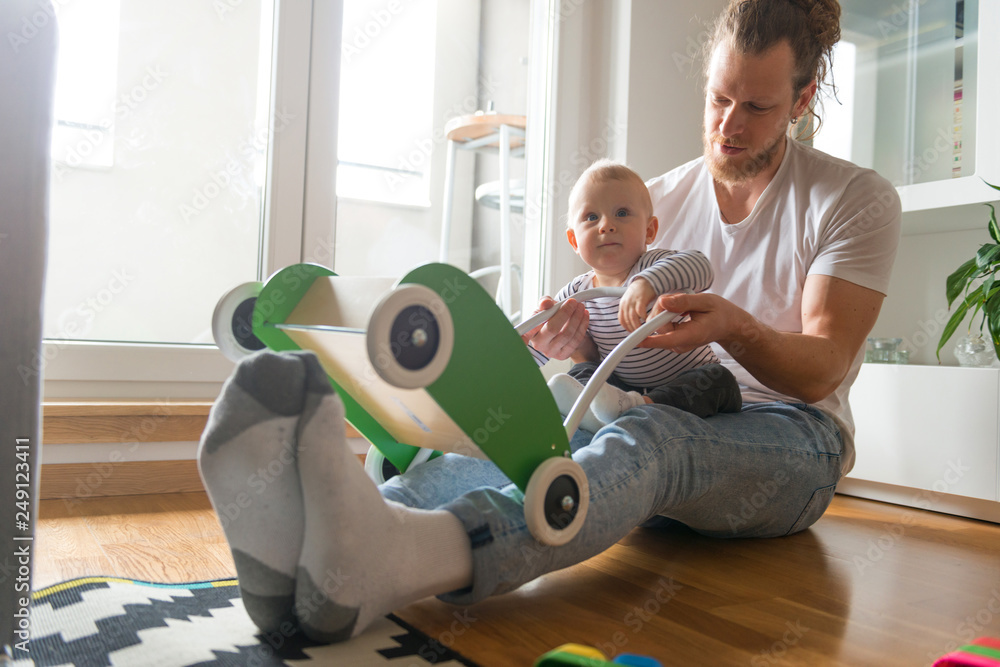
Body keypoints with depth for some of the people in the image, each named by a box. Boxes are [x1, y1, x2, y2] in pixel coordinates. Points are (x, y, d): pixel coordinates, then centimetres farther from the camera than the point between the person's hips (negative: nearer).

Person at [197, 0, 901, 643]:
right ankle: (322, 531, -59)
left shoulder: (858, 199, 3)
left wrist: (731, 327, -29)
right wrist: (587, 338, -14)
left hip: (792, 438, -3)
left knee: (650, 437, -40)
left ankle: (397, 560, -66)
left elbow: (821, 371, -7)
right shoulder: (657, 199, 13)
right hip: (664, 421, 3)